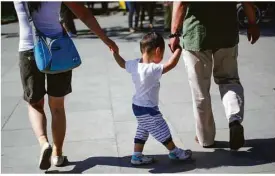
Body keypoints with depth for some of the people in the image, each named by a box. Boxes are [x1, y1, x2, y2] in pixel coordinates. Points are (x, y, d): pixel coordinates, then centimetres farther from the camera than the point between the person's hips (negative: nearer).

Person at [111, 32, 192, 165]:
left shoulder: (134, 64, -6)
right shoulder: (153, 70, -31)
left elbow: (122, 63, 13)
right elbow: (171, 64, -35)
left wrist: (115, 53, 28)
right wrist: (178, 49, -22)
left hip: (138, 106, 9)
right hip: (148, 109, -9)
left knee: (142, 132, 22)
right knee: (163, 132, 10)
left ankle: (137, 156, 28)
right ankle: (175, 152, 27)